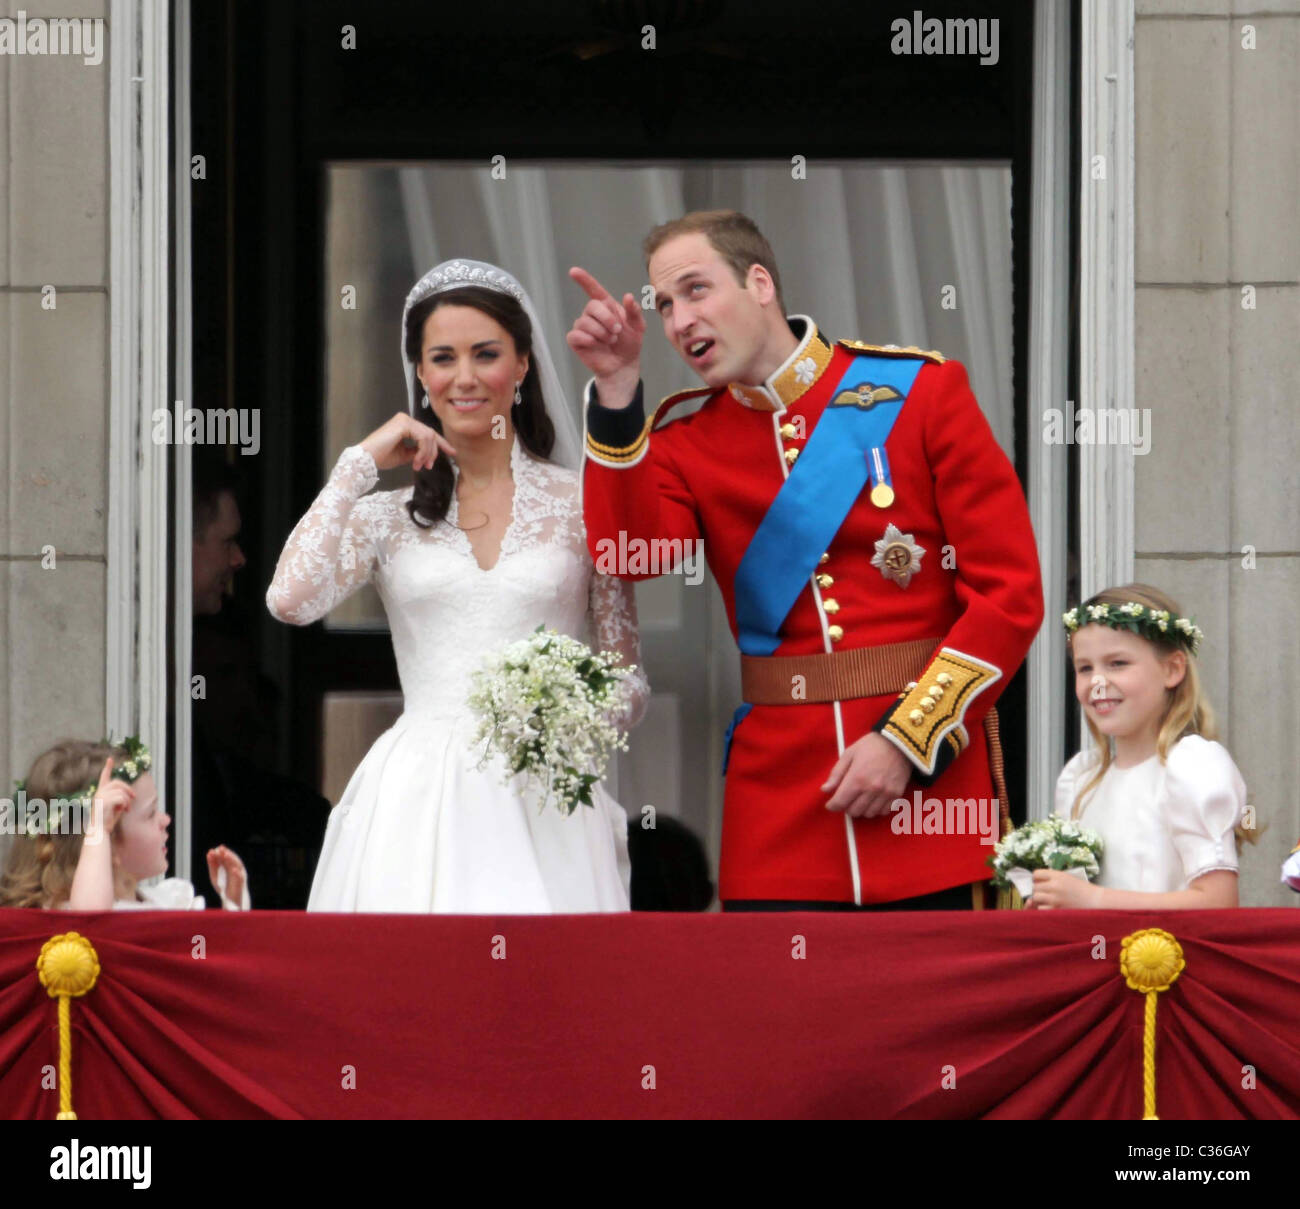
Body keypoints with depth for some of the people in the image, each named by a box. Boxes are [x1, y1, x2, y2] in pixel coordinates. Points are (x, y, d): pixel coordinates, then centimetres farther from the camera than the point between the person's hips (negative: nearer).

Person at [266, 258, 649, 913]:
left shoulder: (580, 505, 8)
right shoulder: (388, 516, 12)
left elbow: (629, 685, 11)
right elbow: (290, 599, -7)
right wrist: (361, 461, 1)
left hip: (541, 802, -1)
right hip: (414, 805, 1)